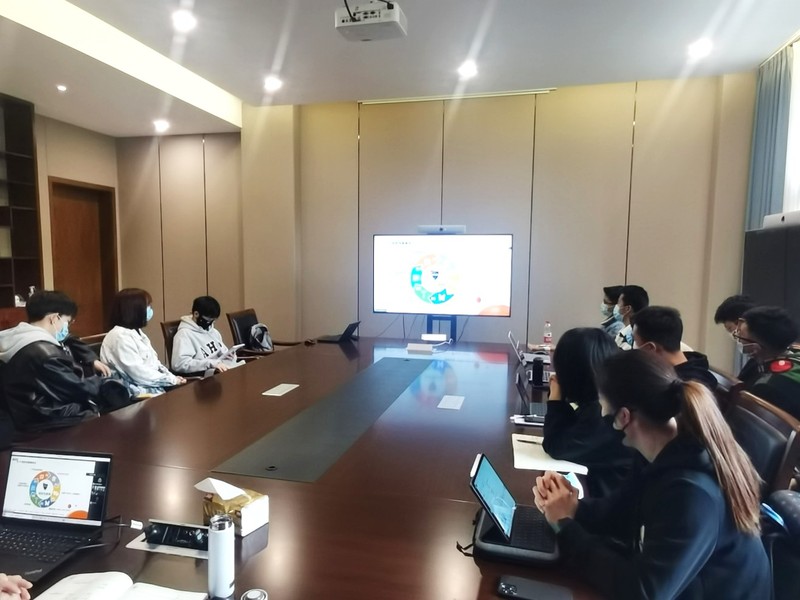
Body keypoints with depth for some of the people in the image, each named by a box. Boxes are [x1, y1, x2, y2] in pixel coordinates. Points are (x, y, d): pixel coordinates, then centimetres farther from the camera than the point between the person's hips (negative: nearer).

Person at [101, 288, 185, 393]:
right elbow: (139, 373, -20)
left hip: (154, 386, 9)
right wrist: (171, 380, -13)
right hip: (139, 392, -9)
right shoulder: (120, 336, -15)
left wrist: (172, 377, -1)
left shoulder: (136, 332, 15)